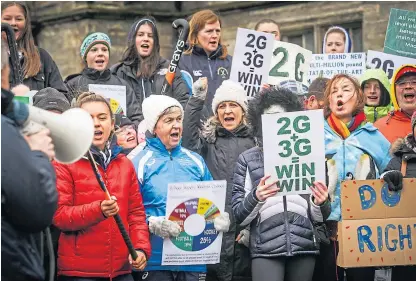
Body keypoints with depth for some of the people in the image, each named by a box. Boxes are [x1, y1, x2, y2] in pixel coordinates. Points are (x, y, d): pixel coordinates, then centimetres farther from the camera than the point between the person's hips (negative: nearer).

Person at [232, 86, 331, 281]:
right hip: (266, 250, -2)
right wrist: (256, 197, -16)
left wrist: (320, 203, -8)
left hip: (304, 247, 2)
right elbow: (239, 215, 3)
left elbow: (320, 217, 15)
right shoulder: (248, 159, 7)